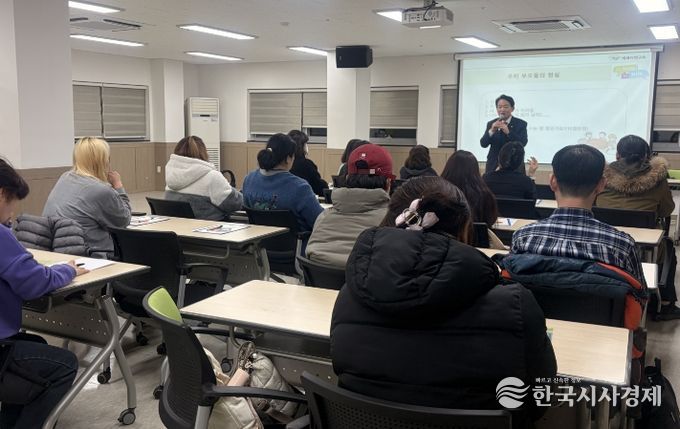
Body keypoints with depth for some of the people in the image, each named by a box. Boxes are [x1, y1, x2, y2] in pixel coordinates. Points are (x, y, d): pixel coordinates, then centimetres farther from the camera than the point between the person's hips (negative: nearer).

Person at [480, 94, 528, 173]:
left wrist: (508, 132, -27)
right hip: (494, 166, 2)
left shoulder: (521, 124, 1)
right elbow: (483, 144, -3)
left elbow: (523, 143, -13)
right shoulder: (491, 124, 7)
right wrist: (492, 131, -20)